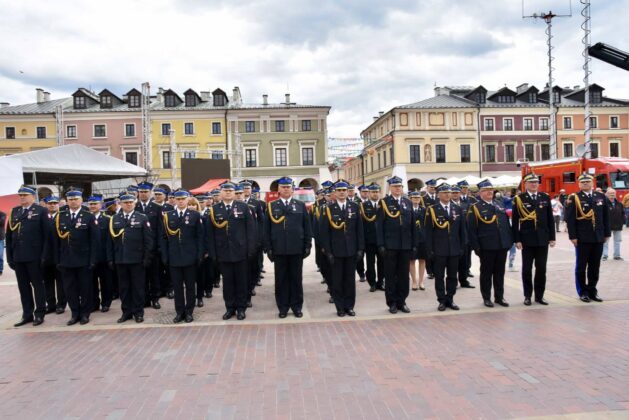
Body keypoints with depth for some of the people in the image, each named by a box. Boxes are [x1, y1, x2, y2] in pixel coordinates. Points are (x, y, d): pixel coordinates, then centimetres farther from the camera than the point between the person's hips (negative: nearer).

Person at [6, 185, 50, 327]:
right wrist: (9, 256, 6)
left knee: (38, 284, 5)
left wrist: (44, 255, -11)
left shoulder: (41, 211, -1)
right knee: (23, 286, 10)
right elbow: (9, 235, 12)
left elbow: (46, 234, -6)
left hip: (34, 255, -5)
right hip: (18, 256, 5)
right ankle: (27, 314, 18)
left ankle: (39, 314, 13)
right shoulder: (14, 211, 13)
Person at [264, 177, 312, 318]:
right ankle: (283, 307, 17)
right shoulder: (271, 206, 5)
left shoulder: (301, 205, 6)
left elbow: (307, 227, 5)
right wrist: (268, 248, -3)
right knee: (281, 279, 7)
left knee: (296, 279, 7)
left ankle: (297, 306, 18)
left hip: (296, 249, 0)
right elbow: (267, 229, 3)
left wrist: (307, 246, -1)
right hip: (278, 249, 0)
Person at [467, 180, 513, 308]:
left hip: (502, 245, 5)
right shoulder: (475, 208, -5)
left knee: (500, 272, 11)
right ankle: (486, 298, 16)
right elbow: (471, 230, -9)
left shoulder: (499, 205, 12)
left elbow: (507, 223, 15)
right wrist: (476, 247, -13)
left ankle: (499, 297, 22)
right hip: (486, 247, -5)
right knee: (486, 273, 6)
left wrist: (510, 241, 9)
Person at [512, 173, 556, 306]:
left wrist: (552, 237, 4)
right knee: (527, 269, 5)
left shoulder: (545, 198, 7)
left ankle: (539, 295, 18)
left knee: (541, 269, 7)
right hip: (527, 240, -2)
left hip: (543, 239, 3)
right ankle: (527, 296, 15)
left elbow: (550, 219, 9)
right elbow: (515, 221, -4)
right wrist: (517, 240, -9)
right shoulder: (519, 199, -2)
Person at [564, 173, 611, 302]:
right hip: (582, 239, -4)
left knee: (595, 267, 10)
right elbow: (570, 219, -8)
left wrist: (607, 233, 9)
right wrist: (573, 236, -12)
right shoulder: (574, 198, -4)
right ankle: (582, 292, 14)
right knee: (581, 266, 5)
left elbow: (606, 217, 13)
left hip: (598, 238, 4)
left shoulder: (601, 197, 9)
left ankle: (592, 291, 21)